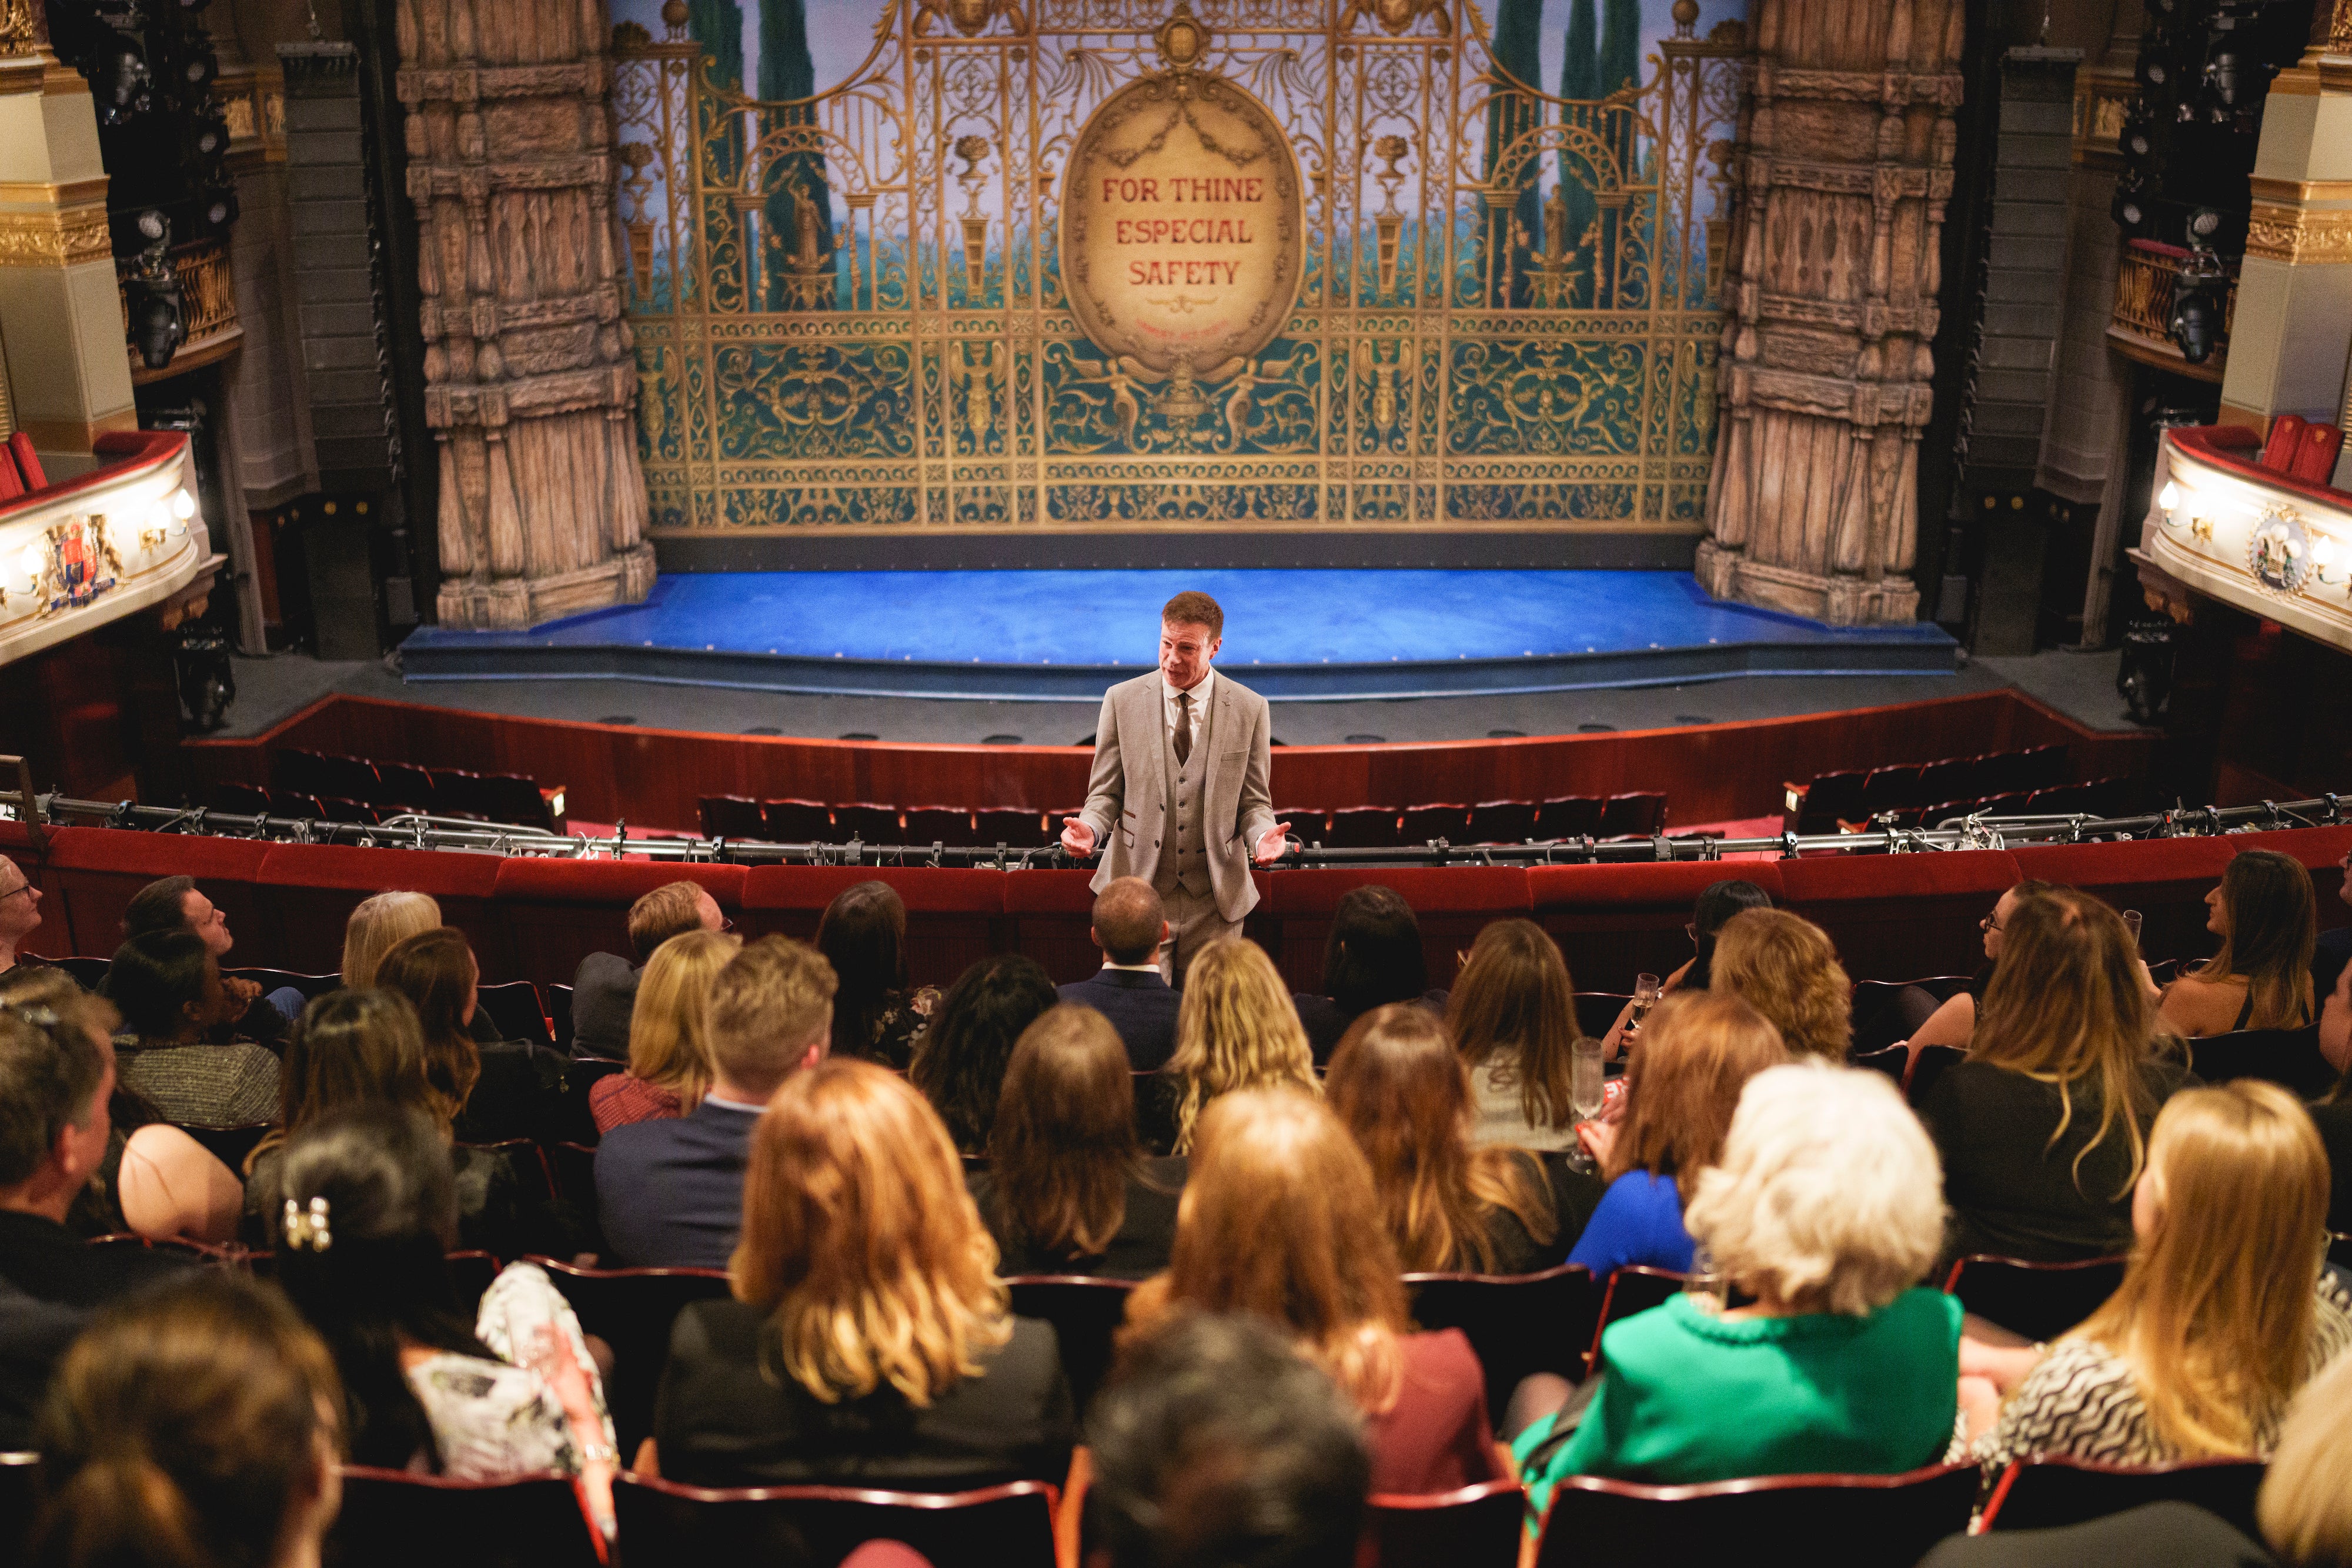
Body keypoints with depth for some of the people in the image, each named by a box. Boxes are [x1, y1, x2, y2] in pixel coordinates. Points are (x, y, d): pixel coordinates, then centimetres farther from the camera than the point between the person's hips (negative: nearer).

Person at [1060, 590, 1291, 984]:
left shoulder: (1249, 709, 2)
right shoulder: (1121, 700, 2)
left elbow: (1254, 802, 5)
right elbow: (1106, 793, 6)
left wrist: (1264, 836, -17)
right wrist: (1089, 828, -16)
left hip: (1215, 898, 0)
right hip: (1138, 891, 0)